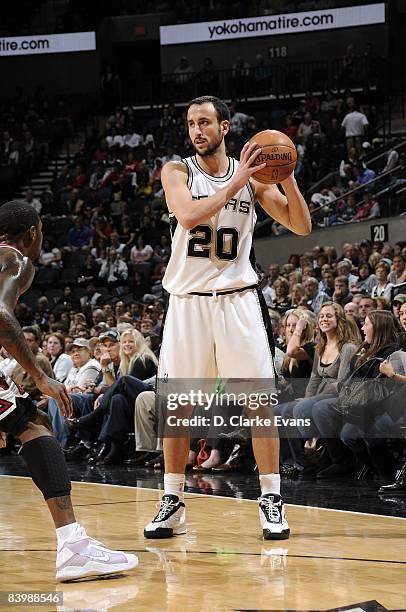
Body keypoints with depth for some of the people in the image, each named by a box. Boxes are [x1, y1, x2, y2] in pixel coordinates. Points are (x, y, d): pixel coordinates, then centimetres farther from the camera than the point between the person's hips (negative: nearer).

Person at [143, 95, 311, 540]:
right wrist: (237, 181, -21)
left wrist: (287, 177, -12)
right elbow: (188, 216, -19)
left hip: (238, 299, 0)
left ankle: (271, 499, 4)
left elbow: (301, 226, 2)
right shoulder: (177, 172, 1)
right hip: (188, 300, 0)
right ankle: (172, 503, 14)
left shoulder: (252, 175, 4)